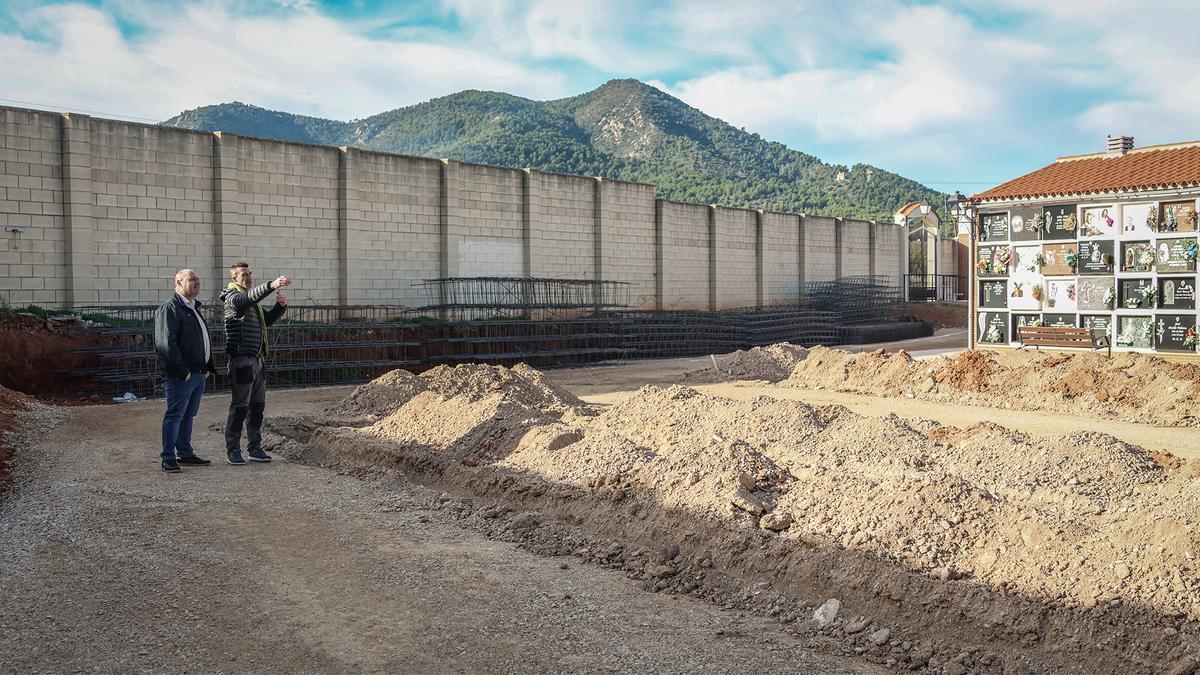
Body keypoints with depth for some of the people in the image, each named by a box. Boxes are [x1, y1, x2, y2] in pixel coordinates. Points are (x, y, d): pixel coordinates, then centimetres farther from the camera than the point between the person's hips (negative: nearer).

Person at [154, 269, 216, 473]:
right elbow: (166, 343, -20)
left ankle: (185, 454, 23)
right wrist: (182, 371, -20)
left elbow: (204, 339, 25)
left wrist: (207, 366, 16)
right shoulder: (169, 308, -11)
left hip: (198, 373, 9)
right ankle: (168, 459, 3)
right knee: (175, 415, -3)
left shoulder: (194, 308, 18)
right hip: (180, 376, -9)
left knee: (188, 415, 15)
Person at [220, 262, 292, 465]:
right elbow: (248, 298, -30)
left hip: (258, 359, 9)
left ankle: (255, 448, 18)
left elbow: (268, 319, 23)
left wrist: (280, 306, 3)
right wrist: (271, 285, -46)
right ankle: (233, 450, 4)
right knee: (239, 407, -4)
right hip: (242, 360, -9)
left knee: (257, 406, 11)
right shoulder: (233, 297, -8)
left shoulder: (253, 300, 20)